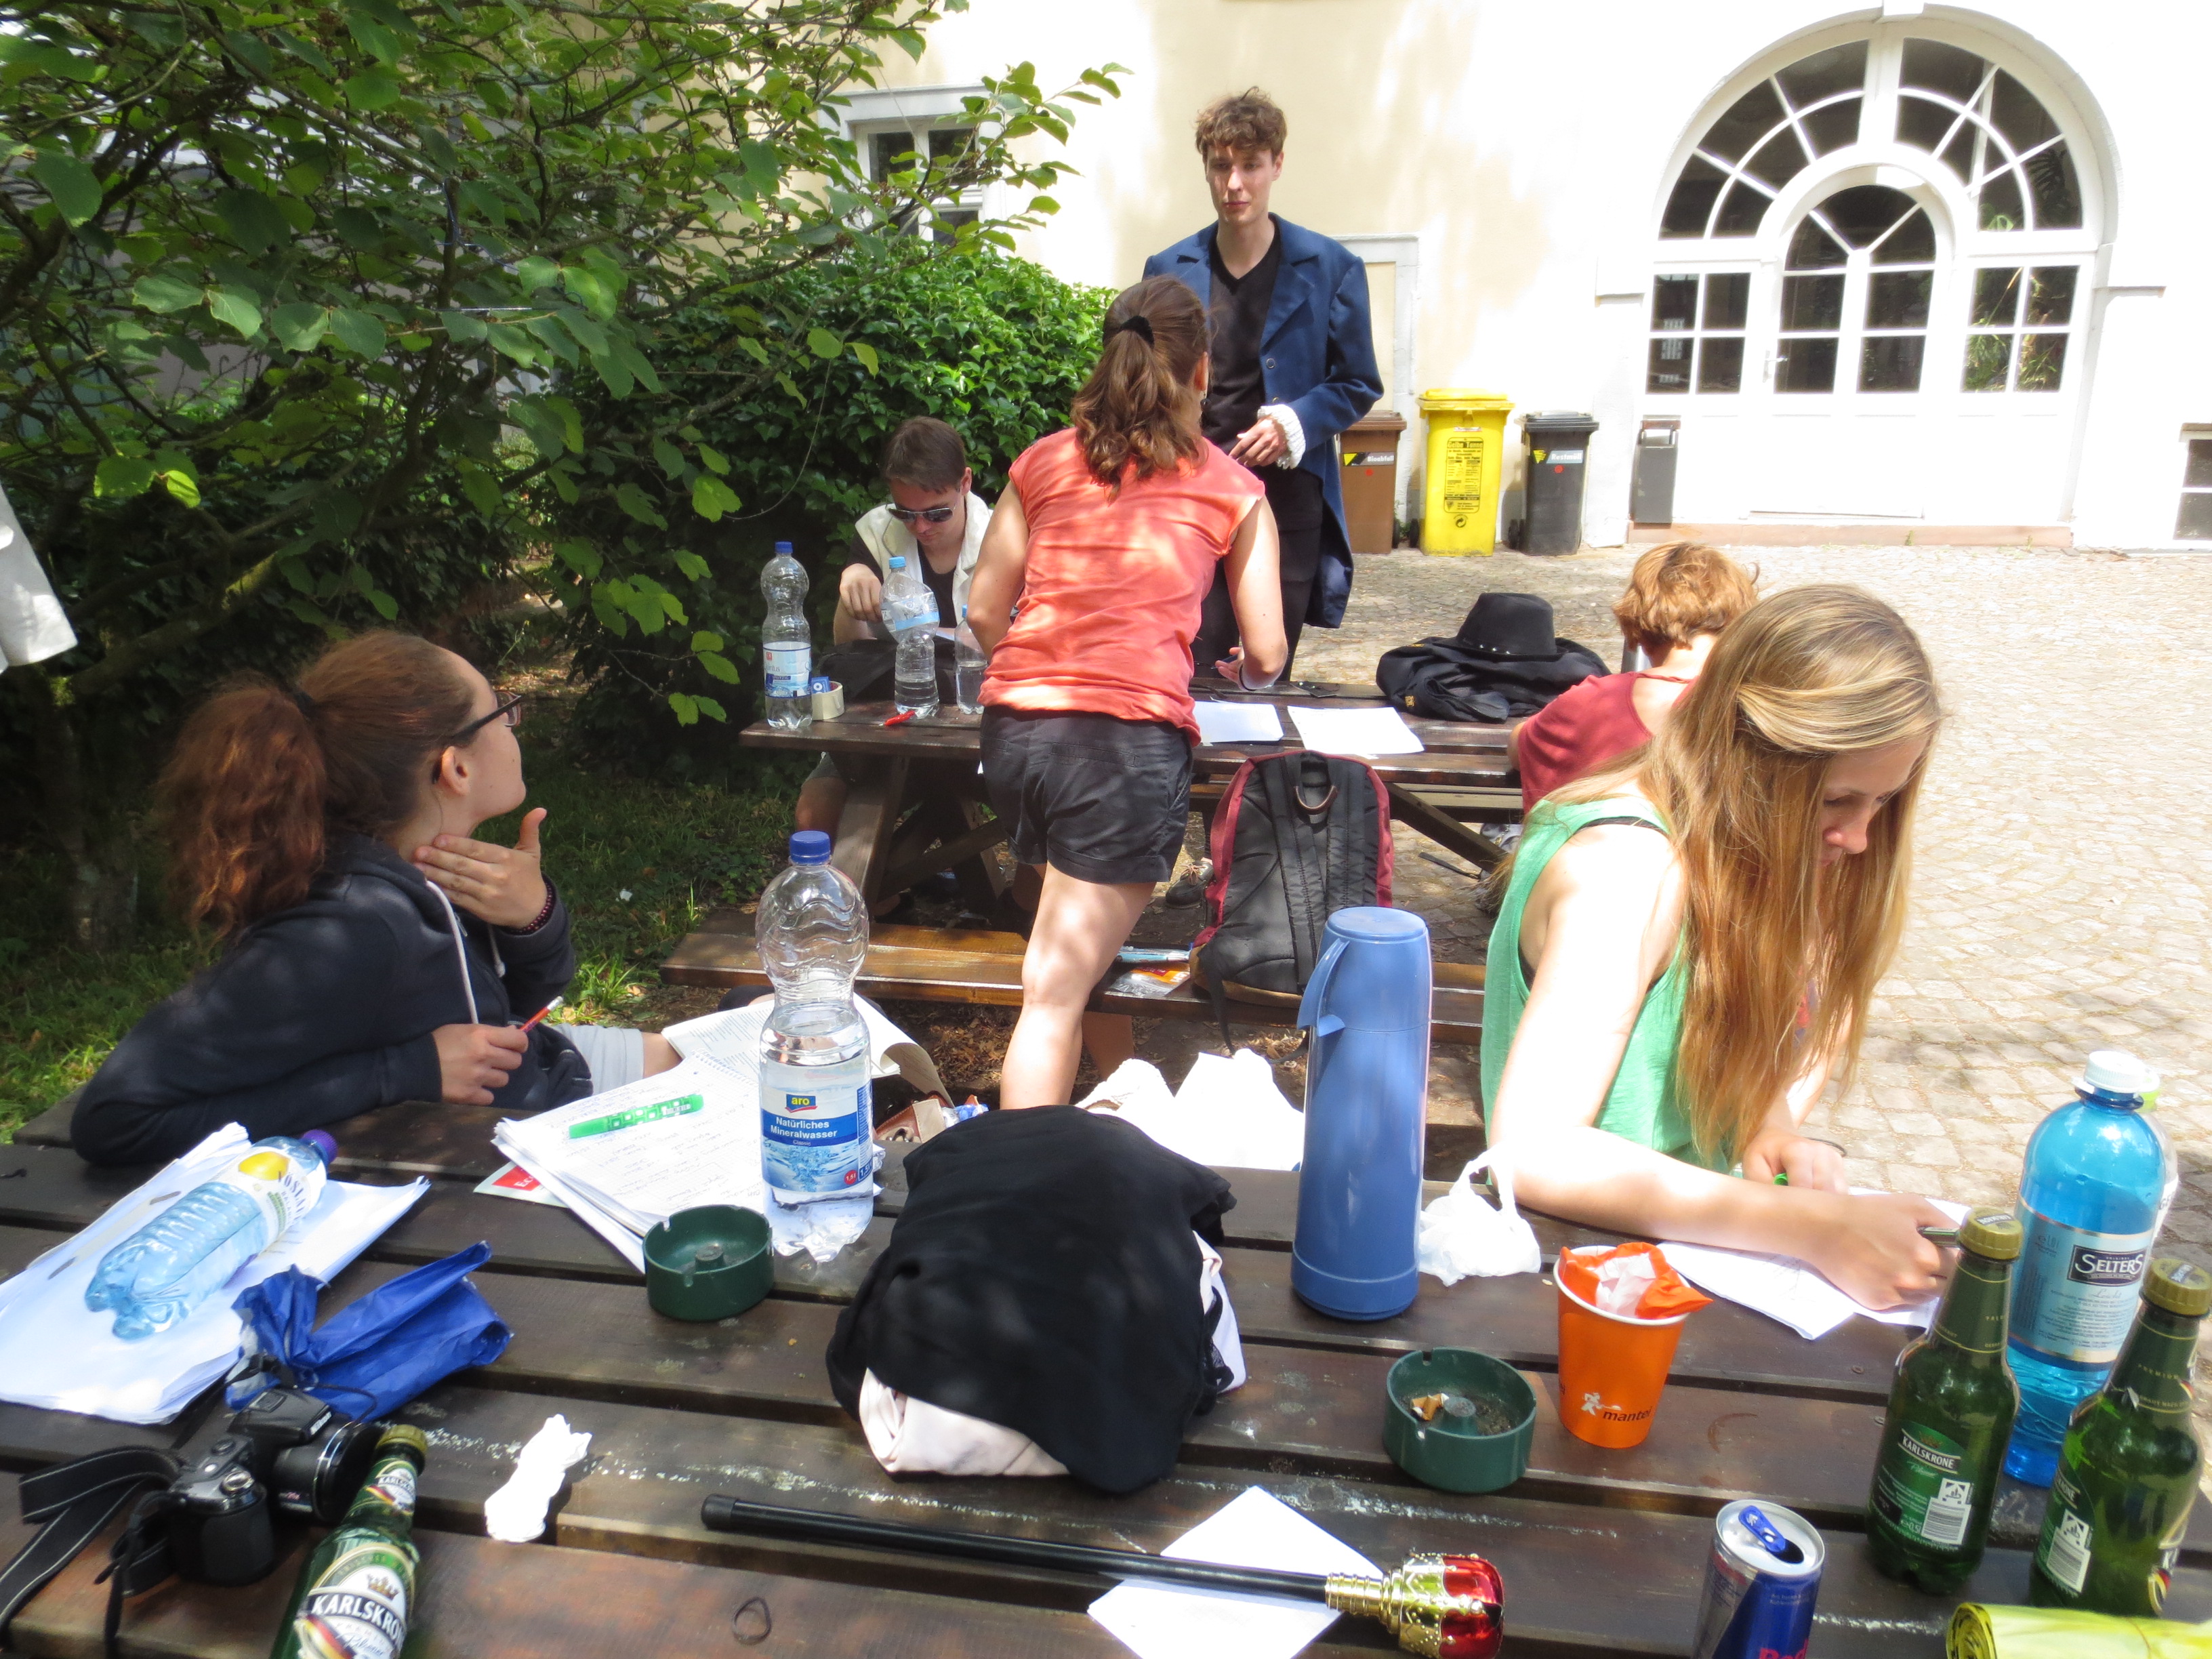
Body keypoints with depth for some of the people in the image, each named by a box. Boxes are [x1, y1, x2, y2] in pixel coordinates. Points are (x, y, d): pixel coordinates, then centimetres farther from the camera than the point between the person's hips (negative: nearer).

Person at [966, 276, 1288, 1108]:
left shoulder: (1044, 461, 16)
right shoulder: (1233, 490, 11)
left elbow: (983, 611, 16)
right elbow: (1266, 655, 9)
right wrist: (1242, 671, 33)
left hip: (1014, 728, 4)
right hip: (1132, 736, -4)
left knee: (1084, 950, 26)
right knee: (1056, 992, -4)